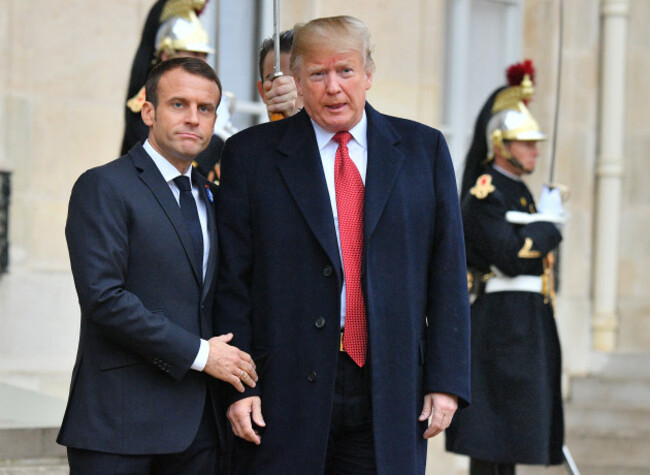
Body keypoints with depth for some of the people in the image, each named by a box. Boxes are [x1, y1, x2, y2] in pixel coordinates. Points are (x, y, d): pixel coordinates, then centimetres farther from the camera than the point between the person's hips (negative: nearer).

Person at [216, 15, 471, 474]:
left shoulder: (423, 149, 9)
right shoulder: (251, 154, 5)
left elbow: (448, 272, 7)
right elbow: (233, 281, 1)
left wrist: (446, 380, 0)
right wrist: (235, 385, -6)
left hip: (390, 396, 1)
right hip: (284, 395, -1)